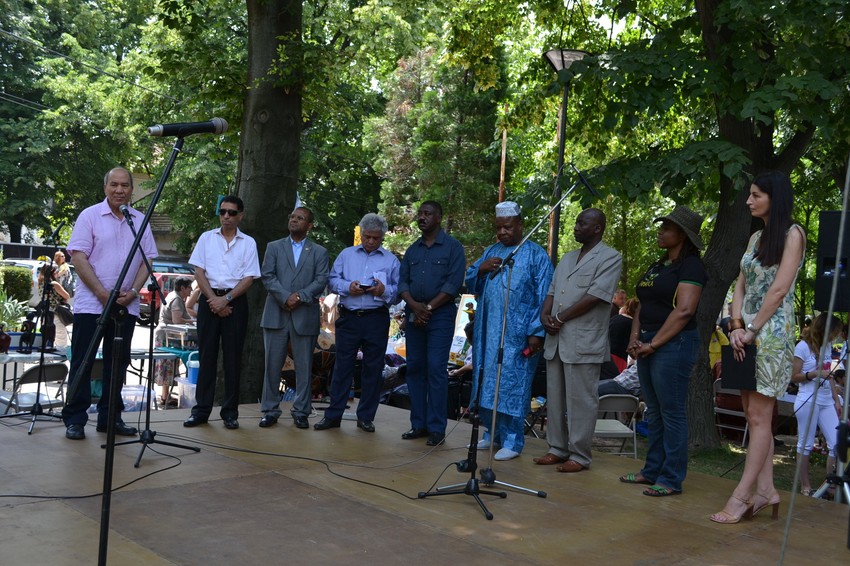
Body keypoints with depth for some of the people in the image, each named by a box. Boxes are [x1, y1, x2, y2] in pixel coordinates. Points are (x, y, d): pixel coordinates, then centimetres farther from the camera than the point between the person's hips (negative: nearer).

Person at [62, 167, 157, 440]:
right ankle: (74, 420, 6)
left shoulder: (140, 221, 10)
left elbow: (147, 260, 9)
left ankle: (110, 417, 18)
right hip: (91, 303, -4)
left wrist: (133, 291, -6)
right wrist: (102, 293, -14)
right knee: (83, 362, -1)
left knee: (118, 362, 9)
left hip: (127, 305, 4)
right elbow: (78, 257, -8)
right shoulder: (90, 216, -2)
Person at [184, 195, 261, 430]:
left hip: (235, 301, -1)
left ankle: (230, 412, 7)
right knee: (206, 355, 3)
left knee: (233, 358, 2)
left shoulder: (248, 243, 5)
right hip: (209, 299, 1)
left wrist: (226, 299, -12)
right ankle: (201, 410, 8)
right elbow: (199, 272, 2)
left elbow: (248, 278, -1)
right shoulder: (206, 238, 8)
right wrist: (213, 299, -8)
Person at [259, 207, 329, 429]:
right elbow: (267, 276, 1)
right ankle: (270, 410, 12)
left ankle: (301, 412, 11)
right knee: (272, 365, 3)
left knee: (304, 367, 2)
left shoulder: (319, 252, 11)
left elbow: (321, 281, -1)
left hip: (305, 316, -1)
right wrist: (285, 297, -13)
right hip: (276, 314, 1)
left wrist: (300, 296, -14)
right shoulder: (274, 247, 12)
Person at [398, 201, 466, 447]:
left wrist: (428, 308, -12)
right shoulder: (412, 250, 16)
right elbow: (402, 281, 9)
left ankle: (436, 428, -3)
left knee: (436, 370, -8)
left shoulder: (453, 247, 0)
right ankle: (418, 424, 12)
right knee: (415, 368, 5)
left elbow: (454, 283, -9)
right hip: (413, 314, 5)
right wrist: (414, 305, -9)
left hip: (440, 314, -5)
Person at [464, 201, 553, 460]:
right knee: (487, 383, 9)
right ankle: (491, 433, 21)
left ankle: (512, 441, 4)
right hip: (488, 332, 6)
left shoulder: (536, 254, -1)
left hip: (517, 335, -5)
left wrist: (537, 332, -13)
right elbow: (471, 283, 16)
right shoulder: (491, 251, 15)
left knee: (512, 385, -4)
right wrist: (480, 269, -6)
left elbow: (544, 297, -5)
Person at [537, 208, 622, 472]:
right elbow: (552, 290, 17)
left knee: (580, 400, -2)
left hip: (583, 341, -7)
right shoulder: (567, 258, 20)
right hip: (556, 339, 7)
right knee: (556, 398, 11)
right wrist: (545, 315, -3)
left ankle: (579, 455, 6)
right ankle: (558, 449, 20)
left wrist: (560, 318, -10)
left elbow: (594, 297, -14)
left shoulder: (610, 258, -5)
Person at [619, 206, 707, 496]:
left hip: (673, 344, -9)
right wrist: (635, 337, 4)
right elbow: (643, 305, 20)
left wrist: (653, 344, -16)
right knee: (653, 412, 13)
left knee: (672, 413, -4)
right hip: (648, 345, 9)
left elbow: (684, 311, -18)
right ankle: (652, 470, 22)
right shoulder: (657, 266, 18)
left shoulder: (691, 266, -9)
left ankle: (672, 479, 3)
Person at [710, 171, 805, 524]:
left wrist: (753, 330, -12)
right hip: (748, 331, 8)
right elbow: (741, 286, 12)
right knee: (754, 415, 6)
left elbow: (779, 290, -12)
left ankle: (741, 496, -7)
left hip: (772, 332, -8)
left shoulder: (792, 234, -4)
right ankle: (765, 490, 11)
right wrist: (737, 325, -3)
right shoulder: (755, 237, 17)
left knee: (759, 416, -7)